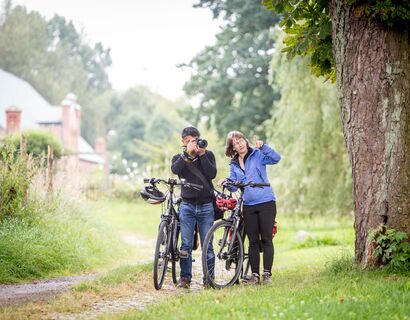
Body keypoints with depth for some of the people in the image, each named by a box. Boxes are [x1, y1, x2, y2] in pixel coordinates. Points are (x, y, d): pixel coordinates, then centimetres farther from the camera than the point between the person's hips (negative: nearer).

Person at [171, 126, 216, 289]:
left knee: (207, 245, 0)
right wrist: (187, 153, -22)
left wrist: (202, 154, -15)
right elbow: (175, 169, -15)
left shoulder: (208, 155, 7)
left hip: (205, 206, 0)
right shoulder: (179, 158, 8)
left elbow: (212, 174, -10)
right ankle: (185, 278, 2)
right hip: (187, 205, 0)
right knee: (186, 244, -4)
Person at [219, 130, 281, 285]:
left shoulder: (258, 155, 0)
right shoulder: (233, 165, 13)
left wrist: (263, 146, -26)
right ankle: (255, 274, 9)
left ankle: (267, 274, 0)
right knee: (253, 241, 5)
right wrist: (226, 182, -10)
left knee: (266, 239, -3)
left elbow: (276, 158, -16)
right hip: (248, 205, 4)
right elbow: (234, 186, 10)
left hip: (266, 202, -4)